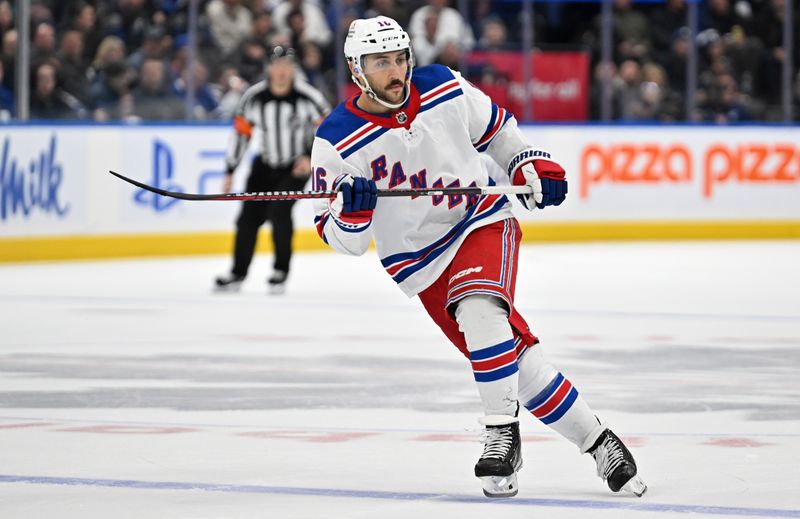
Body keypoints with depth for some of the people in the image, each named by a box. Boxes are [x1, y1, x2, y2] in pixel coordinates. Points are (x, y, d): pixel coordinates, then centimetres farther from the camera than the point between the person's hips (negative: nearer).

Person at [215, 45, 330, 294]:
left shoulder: (308, 96, -18)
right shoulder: (254, 97, -10)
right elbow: (240, 132, -1)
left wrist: (311, 157, -19)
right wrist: (230, 171, -1)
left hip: (297, 166, -3)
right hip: (266, 165, 3)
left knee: (279, 211, -20)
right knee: (250, 215, 0)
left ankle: (281, 271, -5)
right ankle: (238, 273, 16)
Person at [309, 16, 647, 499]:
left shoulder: (445, 88, -7)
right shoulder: (337, 141, -13)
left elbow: (494, 126, 14)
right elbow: (342, 239, -11)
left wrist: (531, 166, 3)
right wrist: (351, 211, -32)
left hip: (483, 221, 0)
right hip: (421, 261, 0)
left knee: (478, 308, -31)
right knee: (516, 356, -7)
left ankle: (503, 433, -22)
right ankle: (597, 443, 3)